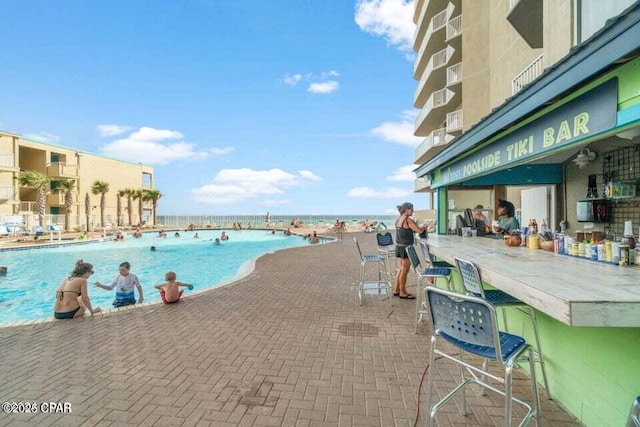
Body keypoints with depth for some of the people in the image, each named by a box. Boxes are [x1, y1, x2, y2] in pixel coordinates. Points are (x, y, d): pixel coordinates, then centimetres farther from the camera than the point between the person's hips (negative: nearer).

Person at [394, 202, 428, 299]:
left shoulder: (398, 219, 11)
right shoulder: (408, 220, -15)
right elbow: (419, 230, -17)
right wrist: (425, 227, 3)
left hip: (399, 246, 9)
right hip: (406, 247, -9)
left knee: (402, 268, 18)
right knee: (405, 270, 2)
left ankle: (397, 290, 26)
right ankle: (403, 292, 12)